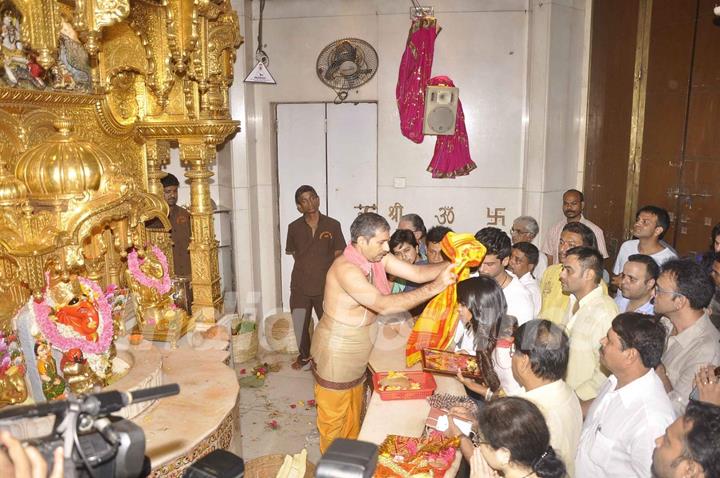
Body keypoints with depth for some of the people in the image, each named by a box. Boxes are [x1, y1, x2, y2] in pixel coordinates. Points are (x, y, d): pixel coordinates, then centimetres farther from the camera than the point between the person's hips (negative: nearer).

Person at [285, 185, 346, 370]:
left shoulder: (333, 225, -5)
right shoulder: (294, 227, -1)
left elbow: (338, 255, -1)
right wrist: (307, 267, 4)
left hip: (325, 285, -1)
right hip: (300, 286, 2)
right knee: (300, 325, 12)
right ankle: (304, 355, 38)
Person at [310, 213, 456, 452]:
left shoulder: (377, 258, -4)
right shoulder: (346, 269, -31)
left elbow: (416, 273, -9)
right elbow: (383, 305, -39)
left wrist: (451, 265, -25)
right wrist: (434, 287, -40)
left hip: (357, 354, 8)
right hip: (336, 353, -8)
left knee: (354, 415, 25)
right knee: (334, 418, 13)